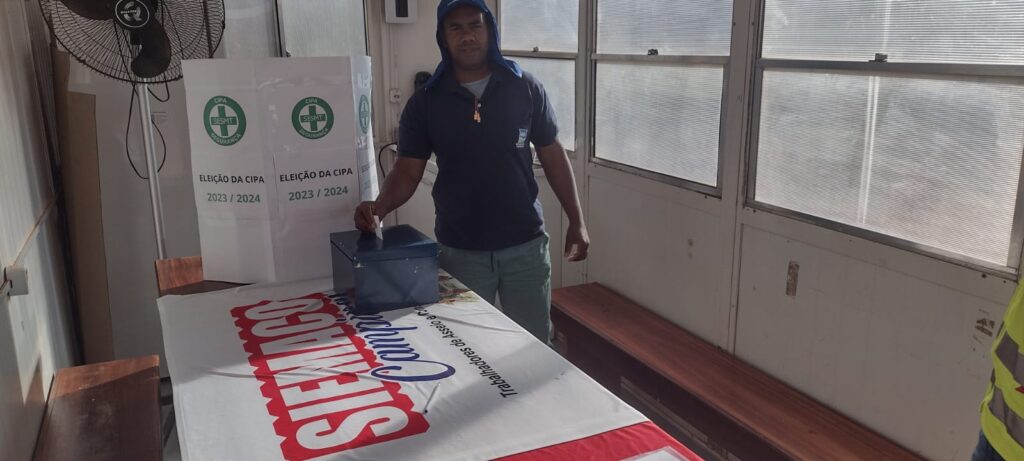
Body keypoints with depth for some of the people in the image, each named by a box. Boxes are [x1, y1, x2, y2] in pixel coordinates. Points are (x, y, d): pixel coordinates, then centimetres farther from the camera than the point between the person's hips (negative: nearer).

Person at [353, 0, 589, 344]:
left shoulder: (525, 88, -2)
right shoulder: (425, 103, -2)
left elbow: (553, 156, 3)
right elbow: (407, 172, -4)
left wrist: (576, 221, 1)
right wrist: (379, 207, -24)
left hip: (525, 244, 0)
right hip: (460, 251, 0)